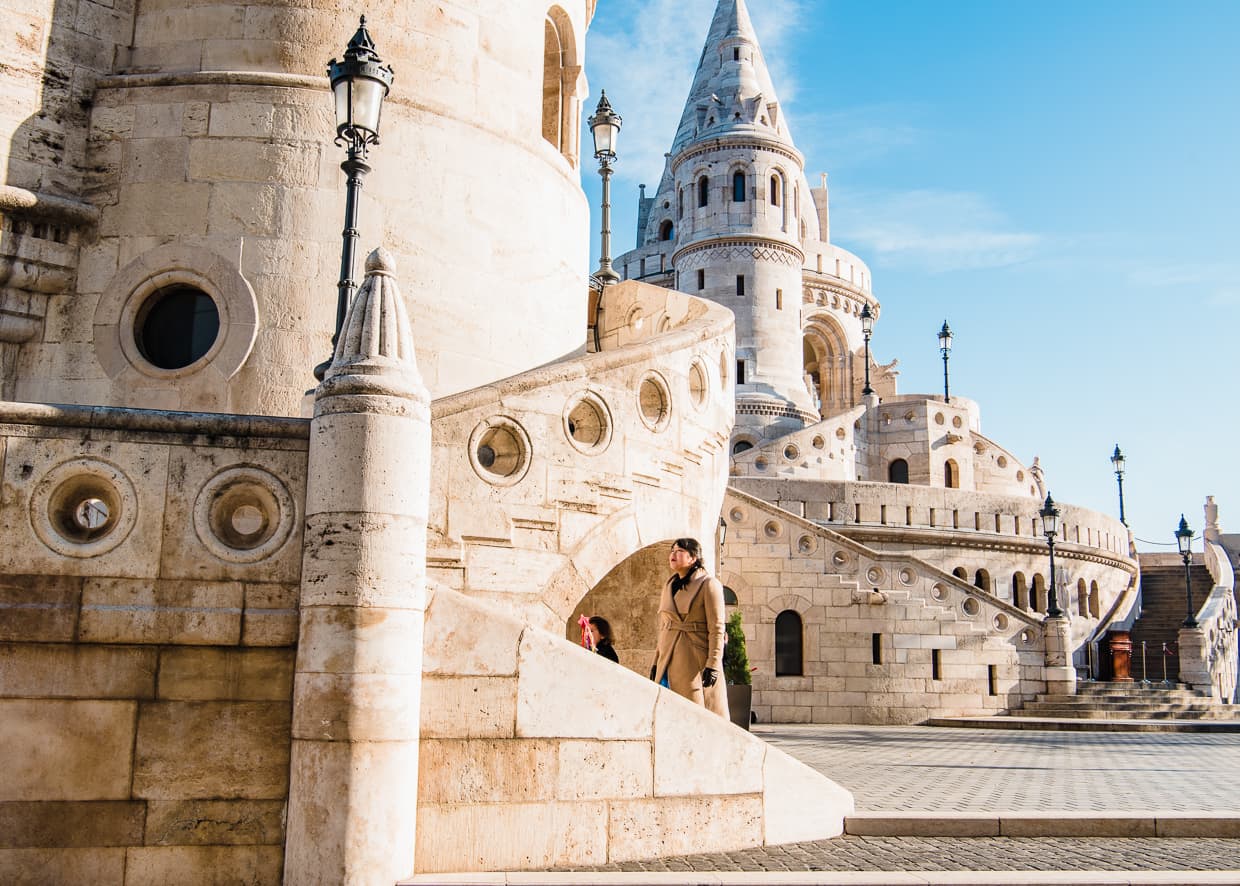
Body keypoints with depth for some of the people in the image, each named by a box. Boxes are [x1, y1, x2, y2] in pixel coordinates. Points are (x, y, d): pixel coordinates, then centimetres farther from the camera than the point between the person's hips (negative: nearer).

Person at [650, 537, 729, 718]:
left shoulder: (709, 584, -5)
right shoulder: (669, 585, 15)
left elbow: (717, 629, -10)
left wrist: (713, 665, -16)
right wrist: (656, 662, 14)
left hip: (697, 660, -6)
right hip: (670, 661, 6)